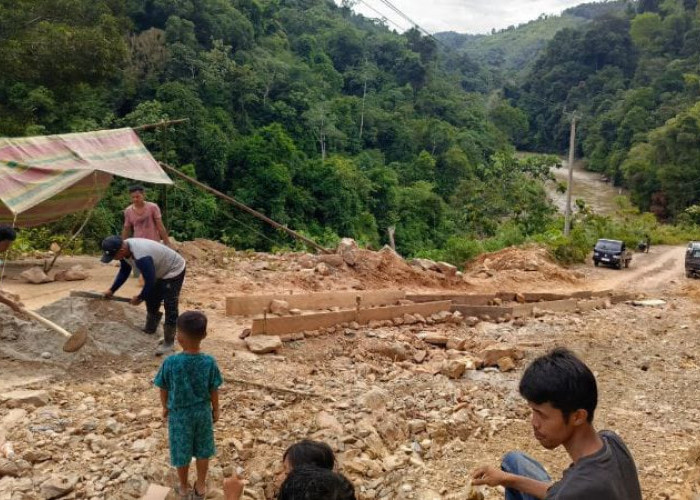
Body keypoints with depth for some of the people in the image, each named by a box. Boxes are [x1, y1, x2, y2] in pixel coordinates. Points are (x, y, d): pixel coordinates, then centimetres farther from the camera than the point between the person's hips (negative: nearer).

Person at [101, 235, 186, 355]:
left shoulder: (141, 257, -40)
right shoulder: (124, 250, -11)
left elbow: (150, 281, -29)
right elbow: (124, 272, 6)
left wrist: (140, 298, -14)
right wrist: (112, 290, 1)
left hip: (174, 270, -10)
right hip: (160, 271, 10)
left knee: (170, 307, -8)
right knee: (151, 301, 19)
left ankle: (169, 343, 1)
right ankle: (150, 329, 41)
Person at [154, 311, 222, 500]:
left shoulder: (170, 362, -23)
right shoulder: (209, 362, -19)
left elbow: (164, 389, -9)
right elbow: (214, 390, -8)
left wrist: (165, 407, 10)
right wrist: (216, 410, 9)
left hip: (179, 413, -1)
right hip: (202, 412, 1)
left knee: (181, 453, 19)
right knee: (203, 451, 21)